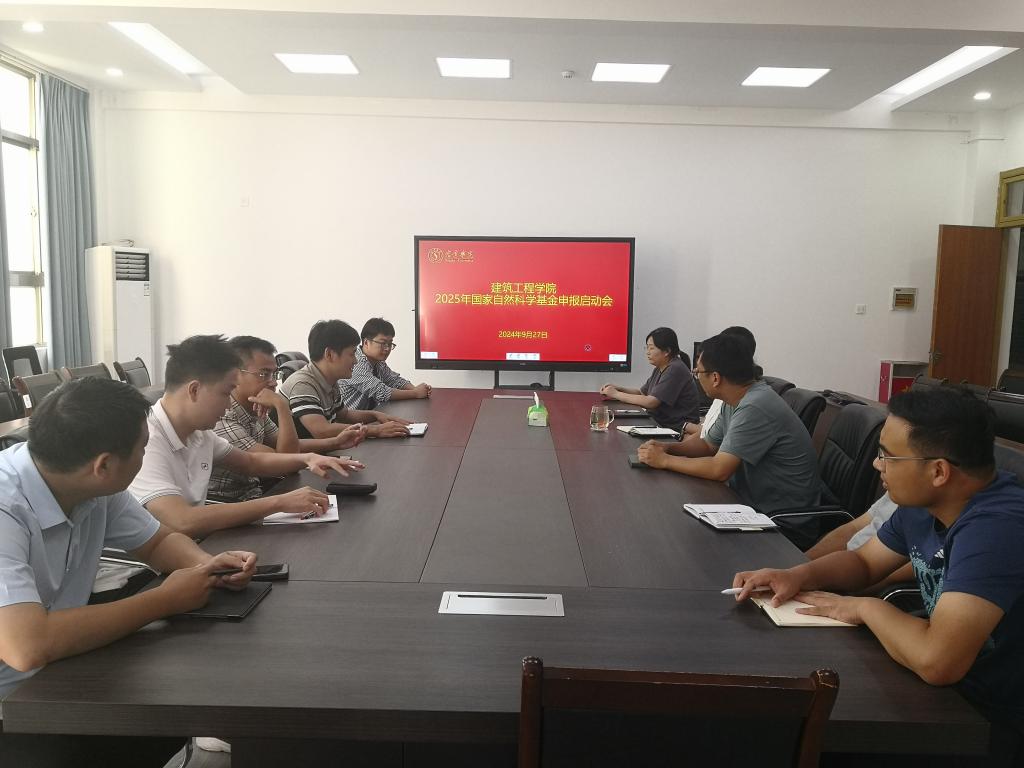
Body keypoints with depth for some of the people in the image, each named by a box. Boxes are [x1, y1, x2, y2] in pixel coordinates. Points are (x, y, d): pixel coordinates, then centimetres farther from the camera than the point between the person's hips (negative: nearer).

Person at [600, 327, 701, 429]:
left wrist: (616, 394, -14)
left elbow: (651, 402, -22)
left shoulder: (676, 370, -18)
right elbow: (642, 393, 17)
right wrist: (618, 389, 0)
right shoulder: (659, 369, 11)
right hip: (662, 424, 8)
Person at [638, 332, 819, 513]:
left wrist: (665, 460, -14)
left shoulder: (755, 409, -25)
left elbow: (719, 470, -25)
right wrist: (667, 448, -1)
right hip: (752, 501, 8)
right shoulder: (734, 402, 5)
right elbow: (709, 444, 16)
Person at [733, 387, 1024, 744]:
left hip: (995, 723, -7)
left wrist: (867, 608, -19)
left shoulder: (994, 527, -31)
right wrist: (799, 575, -7)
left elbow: (935, 660, -39)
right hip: (953, 690, 7)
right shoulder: (924, 505, -2)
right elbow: (863, 561, 13)